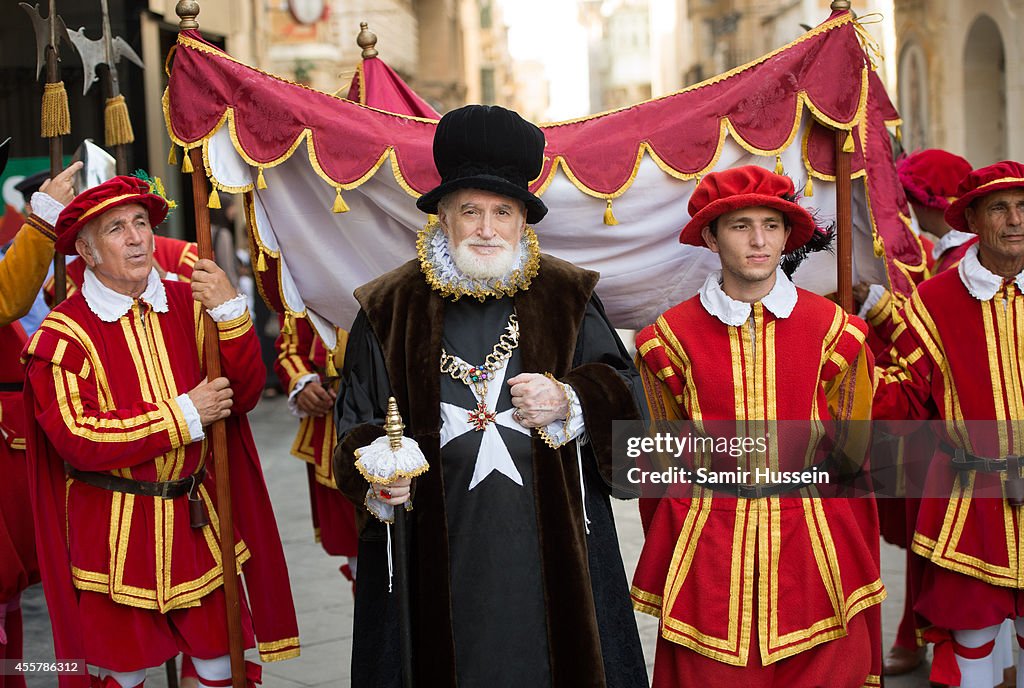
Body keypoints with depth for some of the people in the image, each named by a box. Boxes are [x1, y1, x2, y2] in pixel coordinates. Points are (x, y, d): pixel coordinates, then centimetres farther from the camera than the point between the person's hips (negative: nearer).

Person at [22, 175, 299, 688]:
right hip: (114, 530, -3)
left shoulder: (188, 304, 3)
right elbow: (76, 438, -20)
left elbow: (243, 395, 0)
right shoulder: (63, 334, -10)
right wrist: (182, 415, -17)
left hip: (195, 517, 4)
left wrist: (230, 314, -15)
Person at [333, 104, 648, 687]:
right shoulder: (393, 310, 5)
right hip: (437, 556, 0)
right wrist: (375, 480, -13)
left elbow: (626, 396, 3)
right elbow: (358, 422, 7)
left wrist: (569, 402, -16)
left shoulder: (568, 298, 6)